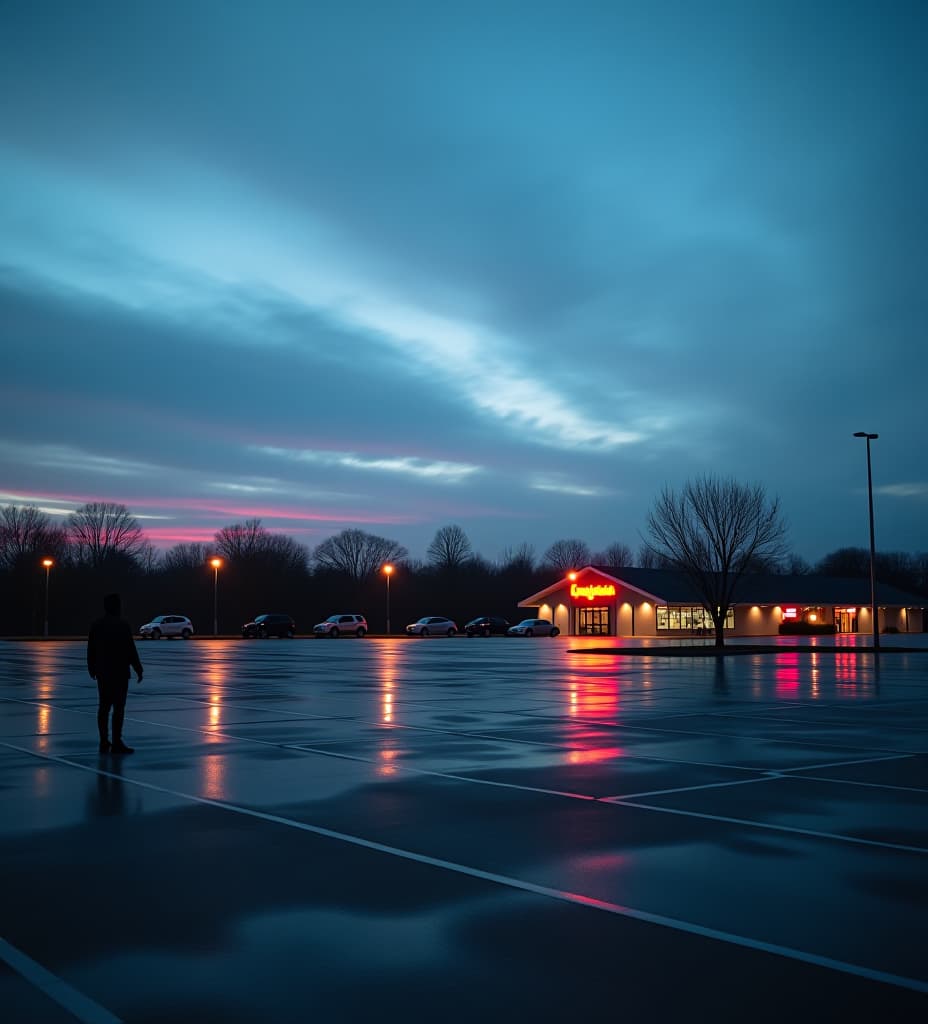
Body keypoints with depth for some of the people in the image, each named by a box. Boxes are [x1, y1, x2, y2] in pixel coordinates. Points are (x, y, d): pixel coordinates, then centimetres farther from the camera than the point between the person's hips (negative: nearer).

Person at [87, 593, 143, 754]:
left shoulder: (97, 625, 6)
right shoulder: (123, 625, -12)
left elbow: (91, 650, 11)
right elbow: (130, 650, -12)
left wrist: (92, 669, 23)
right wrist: (138, 669, -4)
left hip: (103, 672, 6)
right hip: (120, 673, -6)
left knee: (104, 706, 11)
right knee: (118, 707, -3)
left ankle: (104, 742, 14)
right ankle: (116, 744, -2)